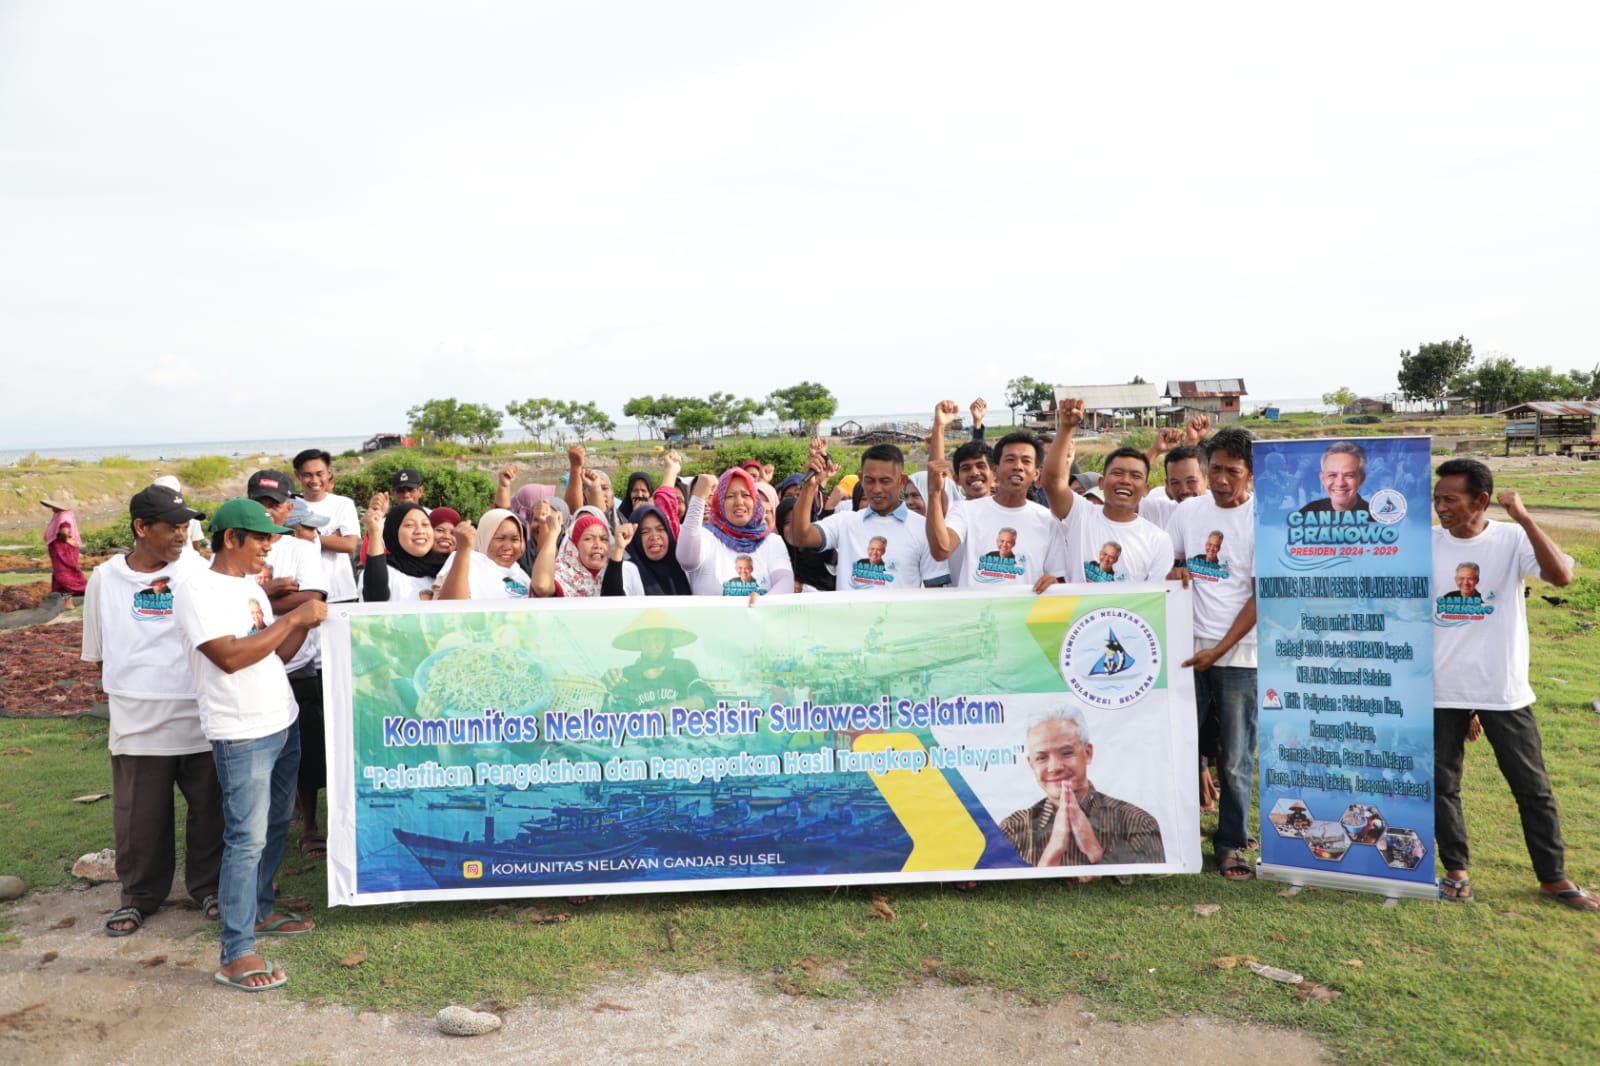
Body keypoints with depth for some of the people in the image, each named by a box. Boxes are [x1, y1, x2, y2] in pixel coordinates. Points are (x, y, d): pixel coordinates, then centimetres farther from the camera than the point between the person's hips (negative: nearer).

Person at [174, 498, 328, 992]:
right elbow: (230, 657, -25)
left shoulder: (252, 587, 12)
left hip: (283, 722, 9)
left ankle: (259, 911, 35)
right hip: (241, 734, -9)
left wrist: (307, 623, -2)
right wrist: (293, 617, -21)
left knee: (276, 824, 19)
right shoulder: (198, 589, -14)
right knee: (247, 838, -7)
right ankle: (236, 955, -1)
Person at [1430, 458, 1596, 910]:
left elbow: (1561, 576, -25)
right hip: (1442, 691, 1)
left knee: (1532, 787, 10)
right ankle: (1456, 871, 25)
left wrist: (1524, 518, -28)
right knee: (1442, 785, 8)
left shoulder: (1512, 539, -7)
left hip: (1504, 691, -1)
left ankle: (1554, 878, 25)